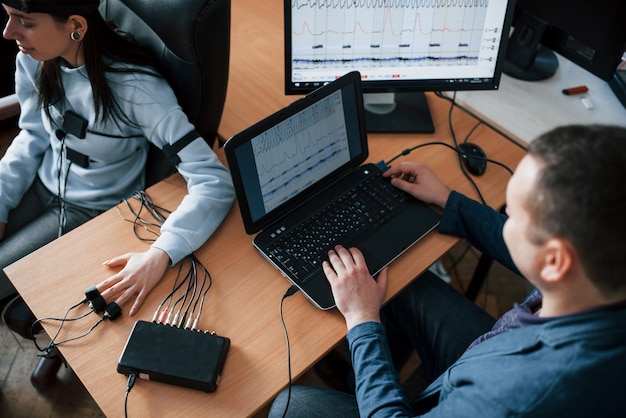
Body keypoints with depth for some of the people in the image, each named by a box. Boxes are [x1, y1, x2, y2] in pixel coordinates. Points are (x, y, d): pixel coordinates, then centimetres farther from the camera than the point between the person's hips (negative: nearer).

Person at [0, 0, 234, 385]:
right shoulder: (33, 59, -13)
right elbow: (33, 137, 4)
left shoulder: (134, 88, -33)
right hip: (43, 185, 6)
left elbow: (215, 182, -37)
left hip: (93, 210, -5)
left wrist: (159, 256, -47)